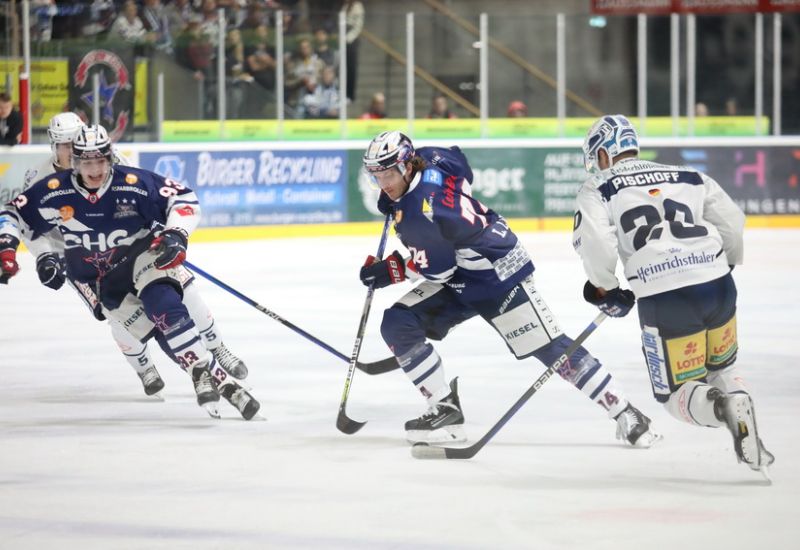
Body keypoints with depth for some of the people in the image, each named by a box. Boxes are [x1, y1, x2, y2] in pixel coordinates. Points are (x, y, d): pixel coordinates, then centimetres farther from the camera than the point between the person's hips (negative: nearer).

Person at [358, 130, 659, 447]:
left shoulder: (418, 209, -29)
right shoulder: (429, 160, -5)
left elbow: (438, 269, -23)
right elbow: (459, 163, 18)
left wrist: (391, 271, -9)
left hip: (497, 275, -10)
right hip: (459, 281, 10)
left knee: (550, 348, -6)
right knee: (398, 324, -5)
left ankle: (626, 414, 5)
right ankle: (447, 411, 0)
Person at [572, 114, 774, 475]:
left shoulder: (598, 188, 9)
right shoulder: (687, 176, 20)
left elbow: (594, 243, -6)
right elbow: (732, 223, 14)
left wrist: (604, 290, 10)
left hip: (664, 299, -4)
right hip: (718, 285, 4)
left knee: (678, 395, 9)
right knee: (722, 369, 27)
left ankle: (722, 408, -23)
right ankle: (743, 417, -1)